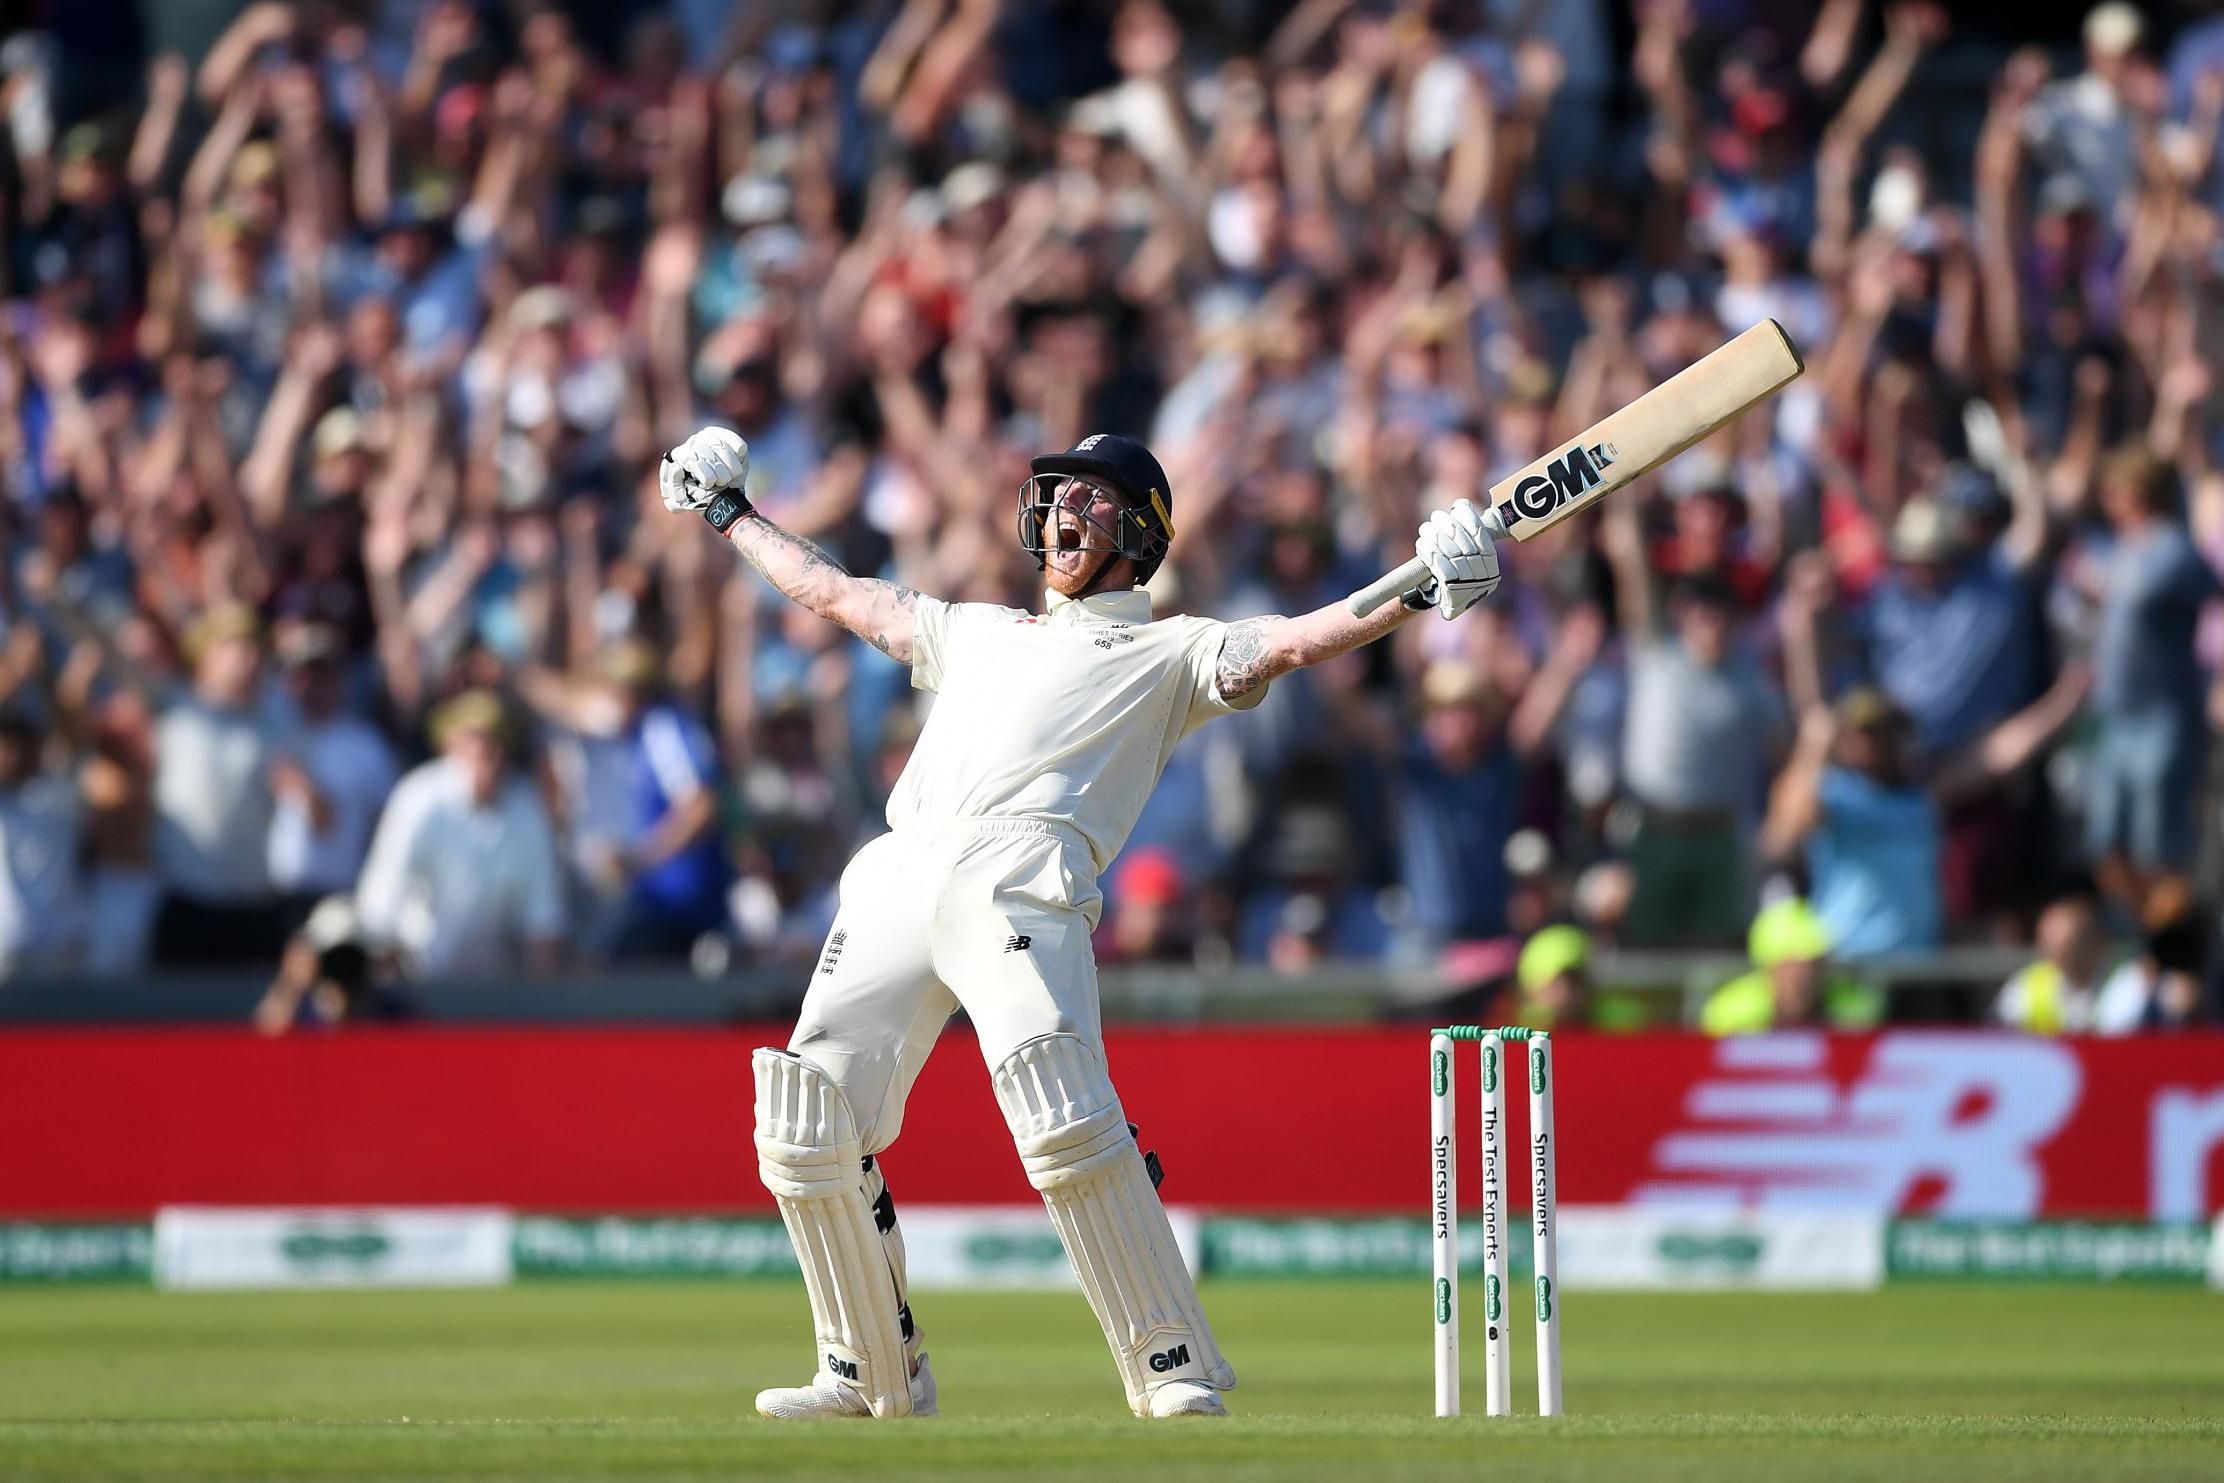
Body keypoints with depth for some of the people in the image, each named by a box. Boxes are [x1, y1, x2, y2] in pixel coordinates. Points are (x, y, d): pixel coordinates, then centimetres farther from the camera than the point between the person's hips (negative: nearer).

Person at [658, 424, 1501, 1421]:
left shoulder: (1169, 653, 20)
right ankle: (874, 1375, 13)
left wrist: (1418, 596, -10)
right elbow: (834, 592, 46)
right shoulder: (978, 631, 36)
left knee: (1065, 1123, -25)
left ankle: (1176, 1373, -19)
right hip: (897, 880, 6)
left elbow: (1291, 643, 5)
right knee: (805, 1131, -3)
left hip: (1021, 880, -6)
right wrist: (727, 514, 53)